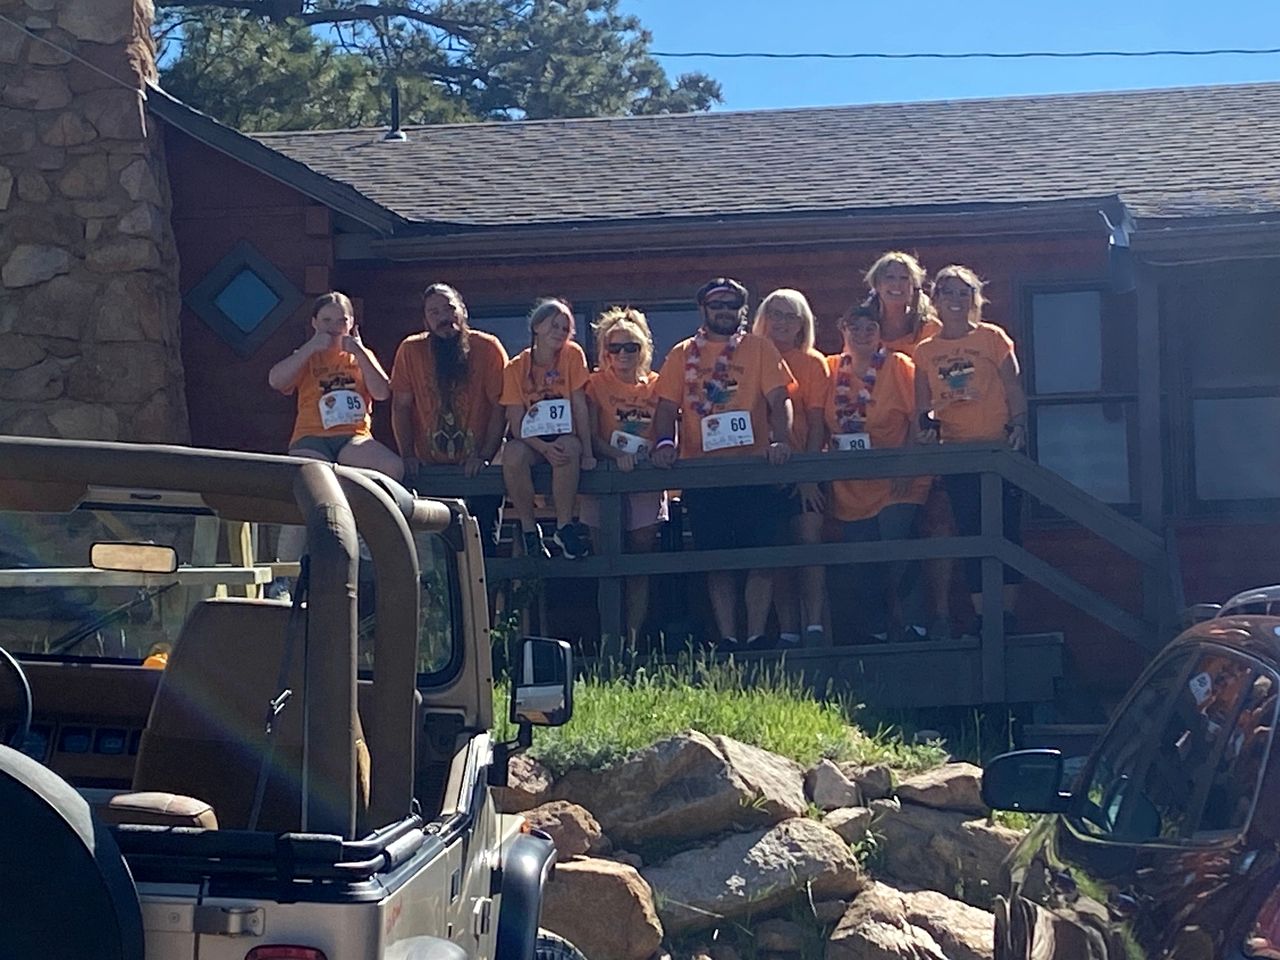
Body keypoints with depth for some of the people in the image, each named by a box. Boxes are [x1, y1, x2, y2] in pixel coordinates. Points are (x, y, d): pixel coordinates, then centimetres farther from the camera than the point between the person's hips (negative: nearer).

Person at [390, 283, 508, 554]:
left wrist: (485, 456, -15)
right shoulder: (411, 350, -1)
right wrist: (407, 456, -7)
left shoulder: (488, 347, -6)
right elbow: (400, 407, 2)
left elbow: (500, 406, -8)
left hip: (477, 467, -1)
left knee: (484, 542, -6)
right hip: (430, 468, 1)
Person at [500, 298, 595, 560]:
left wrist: (587, 452, -14)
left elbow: (580, 406, -6)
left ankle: (564, 526, -23)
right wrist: (544, 448, -26)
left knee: (570, 447, -37)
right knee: (513, 453, -34)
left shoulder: (572, 355, -3)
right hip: (532, 440, 1)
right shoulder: (516, 368, -3)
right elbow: (516, 424, -8)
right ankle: (529, 529, -17)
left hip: (564, 436, 0)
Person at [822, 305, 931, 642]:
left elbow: (917, 420, -6)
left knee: (896, 554, -16)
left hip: (895, 485, -4)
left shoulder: (900, 367, -2)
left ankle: (913, 626, -6)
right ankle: (876, 634, 18)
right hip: (851, 487, 4)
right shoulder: (830, 370, 9)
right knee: (863, 567, 7)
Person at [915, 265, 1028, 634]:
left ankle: (1007, 613, 0)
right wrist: (929, 425, -9)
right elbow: (923, 404, 11)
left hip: (998, 448, -3)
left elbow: (1014, 389, 0)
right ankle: (980, 615, 8)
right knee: (970, 534, 4)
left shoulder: (992, 338, 2)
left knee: (1006, 530, -3)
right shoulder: (925, 351, 10)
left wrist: (1018, 426, -14)